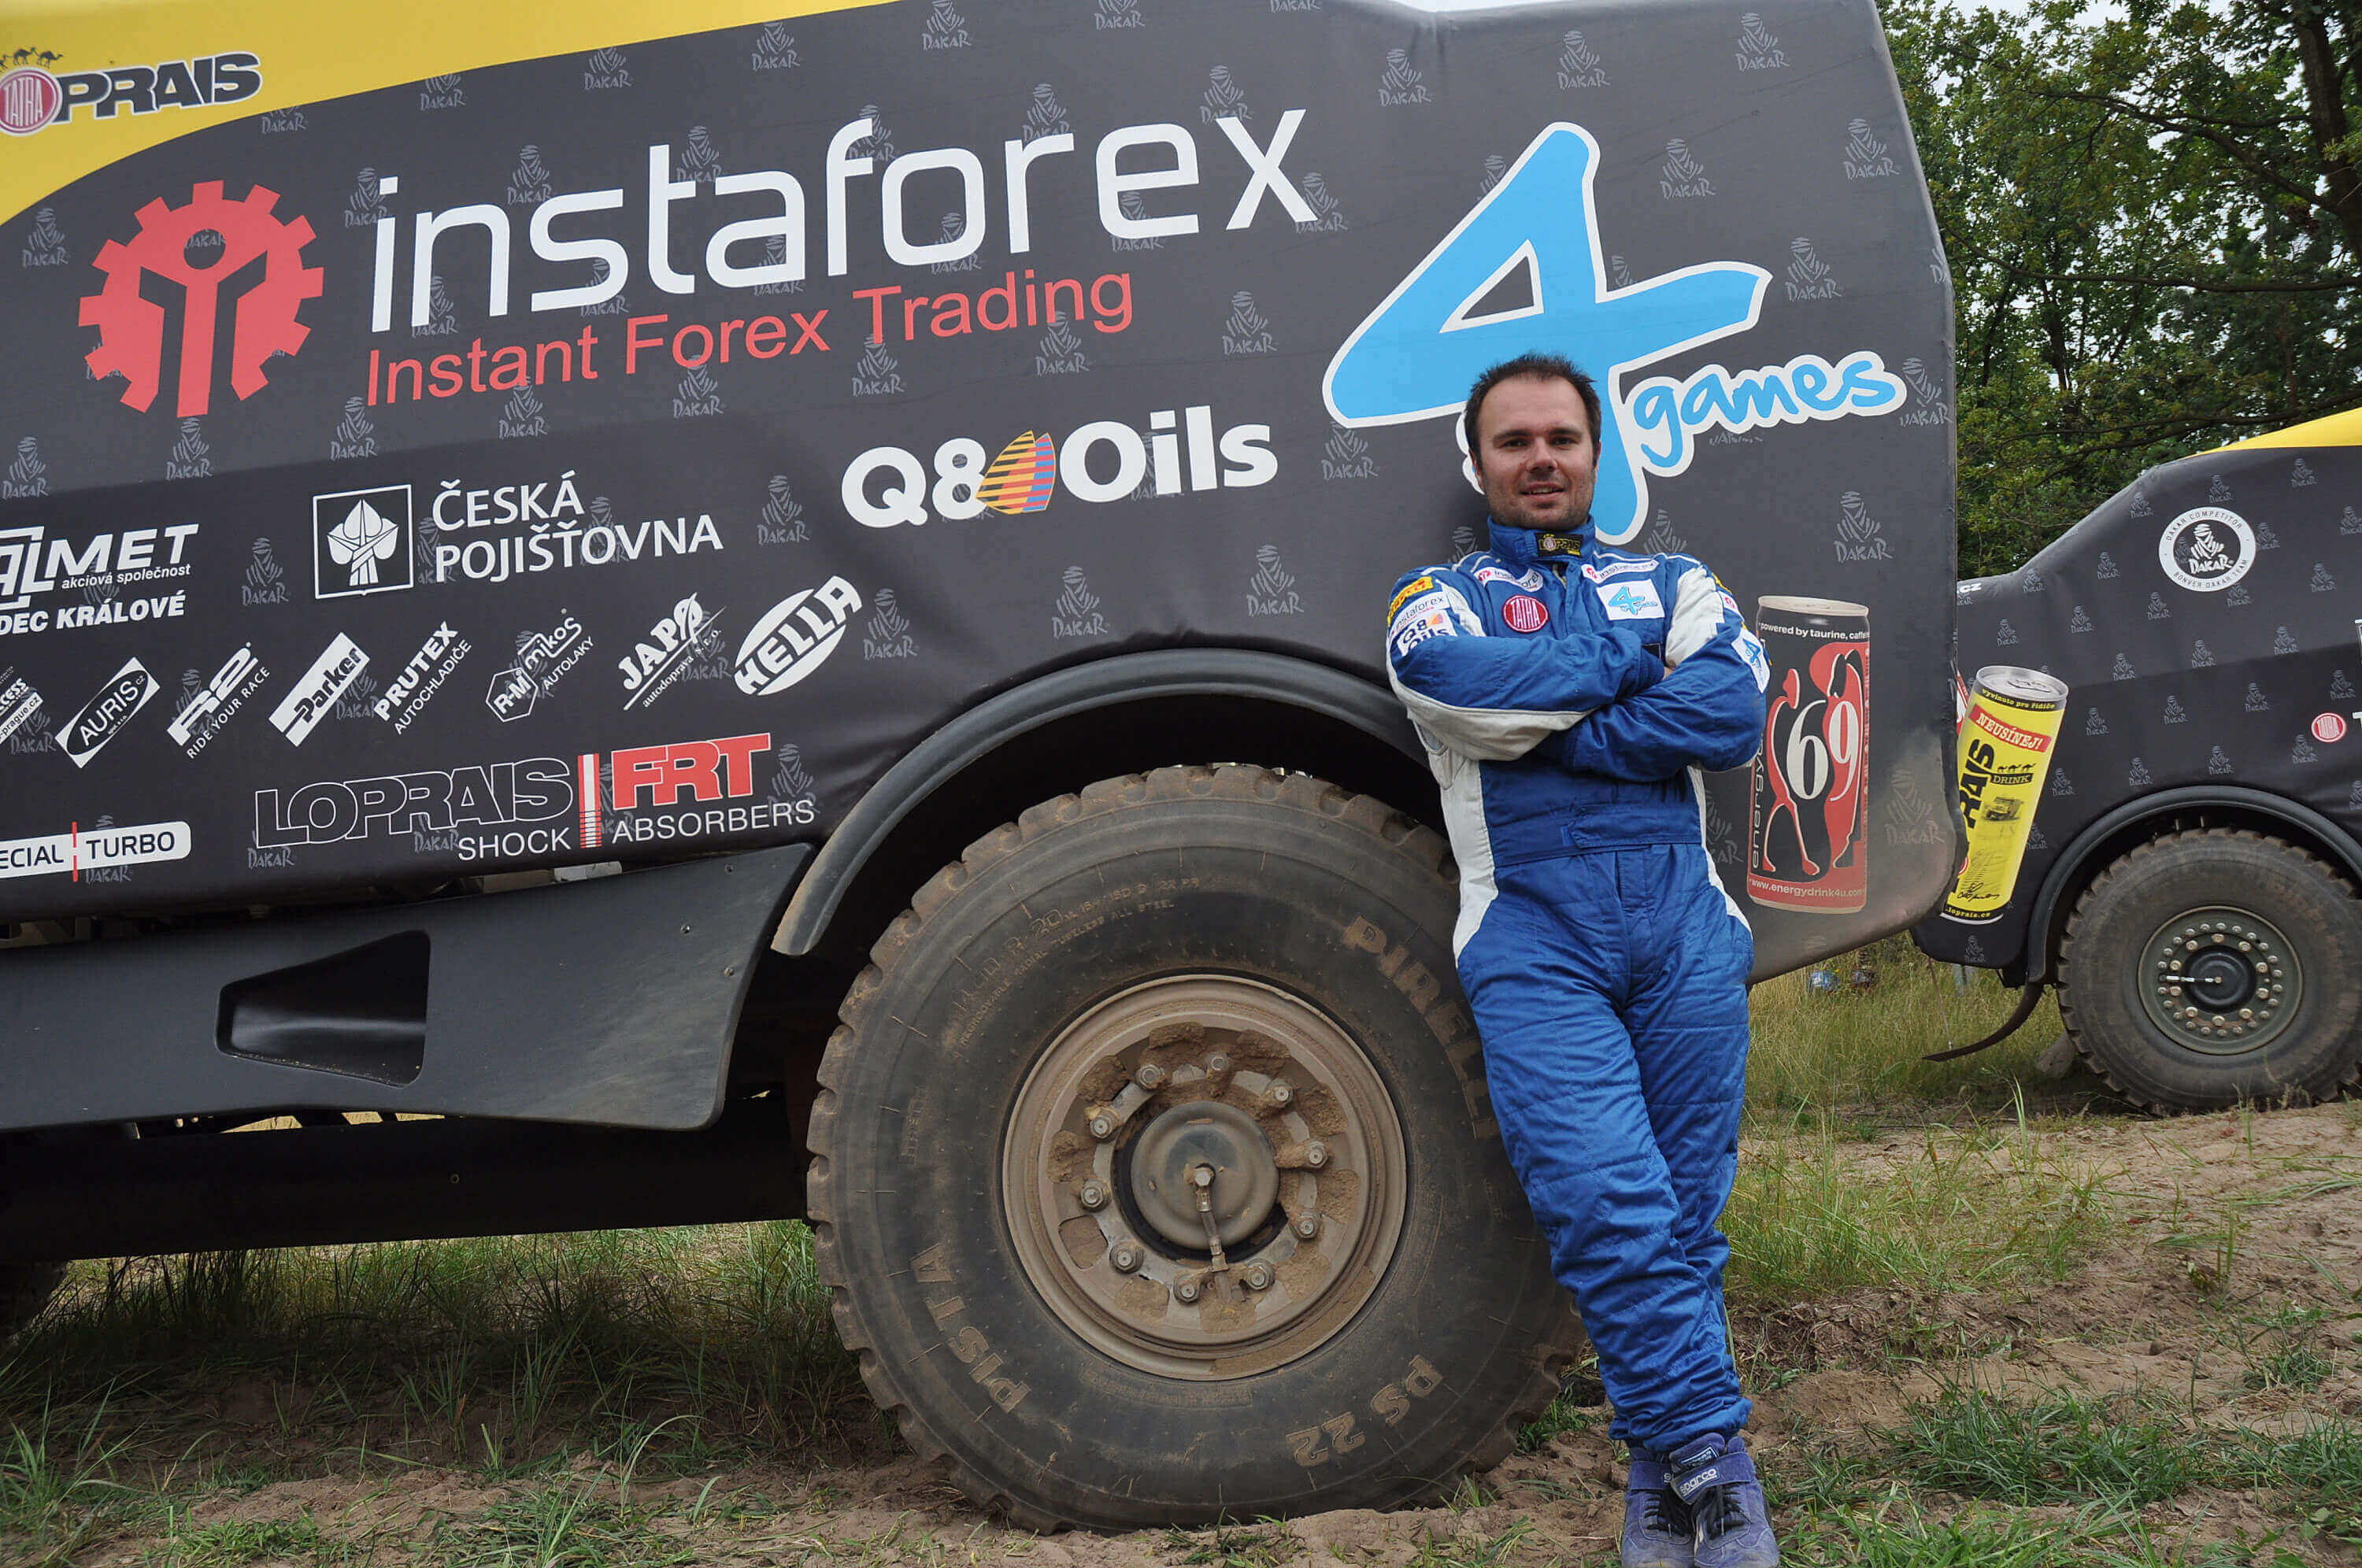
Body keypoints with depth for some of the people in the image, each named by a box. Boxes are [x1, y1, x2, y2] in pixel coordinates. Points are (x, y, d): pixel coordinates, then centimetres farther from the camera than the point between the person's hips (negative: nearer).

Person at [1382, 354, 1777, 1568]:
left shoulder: (1673, 584, 20)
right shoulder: (1439, 597, 16)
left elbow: (1733, 710, -1)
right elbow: (1463, 687, -9)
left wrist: (1543, 729, -6)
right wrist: (1633, 666, 1)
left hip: (1682, 921, 2)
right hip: (1532, 933, -2)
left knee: (1684, 1209, 2)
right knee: (1606, 1202, -15)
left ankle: (1669, 1468, 13)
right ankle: (1710, 1457, -5)